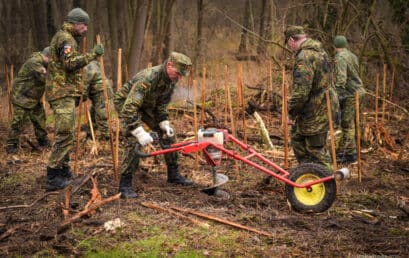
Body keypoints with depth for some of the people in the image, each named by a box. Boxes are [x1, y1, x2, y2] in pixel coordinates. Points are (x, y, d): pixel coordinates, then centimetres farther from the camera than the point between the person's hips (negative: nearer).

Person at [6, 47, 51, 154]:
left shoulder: (42, 62, 6)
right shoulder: (34, 62, -24)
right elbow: (45, 78, -31)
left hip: (34, 98, 9)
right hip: (22, 97, -9)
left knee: (40, 119, 13)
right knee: (18, 121, -7)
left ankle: (43, 140, 27)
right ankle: (11, 145, 0)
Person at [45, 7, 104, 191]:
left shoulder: (63, 37, 21)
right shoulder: (66, 38, -11)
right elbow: (70, 63, -25)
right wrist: (92, 55, -29)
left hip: (65, 94, 11)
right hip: (63, 93, -11)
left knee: (66, 134, 16)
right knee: (65, 134, -14)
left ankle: (64, 172, 24)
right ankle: (53, 178, -16)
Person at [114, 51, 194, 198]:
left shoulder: (171, 80, -12)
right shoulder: (148, 78, -39)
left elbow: (161, 105, 1)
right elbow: (129, 108, -43)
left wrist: (165, 124, -12)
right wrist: (140, 132, -46)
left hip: (147, 104, 8)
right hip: (125, 103, -8)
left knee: (168, 134, 3)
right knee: (134, 140, -23)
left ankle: (173, 174, 16)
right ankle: (125, 185, -17)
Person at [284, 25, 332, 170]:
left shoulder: (304, 57, -23)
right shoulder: (320, 51, 11)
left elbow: (301, 91, -29)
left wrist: (292, 112, -15)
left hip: (313, 113, -11)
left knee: (316, 149, 0)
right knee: (297, 139, 24)